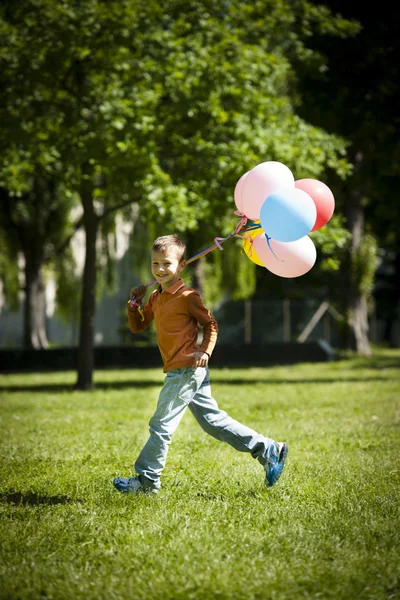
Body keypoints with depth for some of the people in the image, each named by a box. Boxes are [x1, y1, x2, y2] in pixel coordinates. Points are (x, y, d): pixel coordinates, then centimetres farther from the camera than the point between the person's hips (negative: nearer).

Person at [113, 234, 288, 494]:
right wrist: (135, 303, 3)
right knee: (213, 420, 11)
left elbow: (211, 324, -5)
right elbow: (137, 327, 19)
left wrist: (205, 351, -19)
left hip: (187, 369, -9)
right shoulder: (156, 297, 14)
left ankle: (147, 479, 4)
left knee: (161, 424, -5)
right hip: (183, 372, 9)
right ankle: (266, 448, 14)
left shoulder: (187, 297, -11)